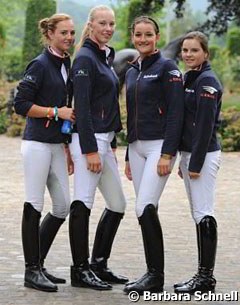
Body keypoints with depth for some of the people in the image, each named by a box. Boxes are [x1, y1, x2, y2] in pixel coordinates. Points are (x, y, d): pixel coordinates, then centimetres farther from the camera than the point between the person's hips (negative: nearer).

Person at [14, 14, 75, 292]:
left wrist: (69, 148, 20)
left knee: (63, 206, 8)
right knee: (34, 206, -4)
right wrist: (56, 111, -15)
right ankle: (32, 271, 1)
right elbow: (21, 104, -12)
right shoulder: (40, 65, -8)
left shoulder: (67, 65, 14)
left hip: (57, 145, 8)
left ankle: (38, 264, 20)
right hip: (37, 143, -8)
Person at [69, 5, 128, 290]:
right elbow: (82, 107, -17)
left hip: (103, 140, 10)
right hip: (89, 140, -10)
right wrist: (90, 150, -20)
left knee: (117, 205, 13)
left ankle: (99, 265, 20)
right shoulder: (85, 58, -11)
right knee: (83, 204, -6)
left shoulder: (105, 57, 17)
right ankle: (80, 270, -2)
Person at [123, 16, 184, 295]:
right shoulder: (131, 72, 16)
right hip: (136, 147, 7)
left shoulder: (167, 68, -6)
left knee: (145, 208, -15)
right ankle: (153, 273, 12)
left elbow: (175, 114, -12)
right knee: (145, 211, 7)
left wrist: (167, 154, -19)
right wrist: (128, 157, 18)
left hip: (160, 145, -7)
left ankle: (155, 276, -9)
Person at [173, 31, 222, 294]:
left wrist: (195, 163, -19)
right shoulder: (188, 79, 16)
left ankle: (206, 277, -4)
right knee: (199, 215, 10)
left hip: (203, 154, -10)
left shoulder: (207, 82, -12)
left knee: (203, 214, -7)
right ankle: (203, 275, 14)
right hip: (188, 153, 10)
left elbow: (206, 125, -17)